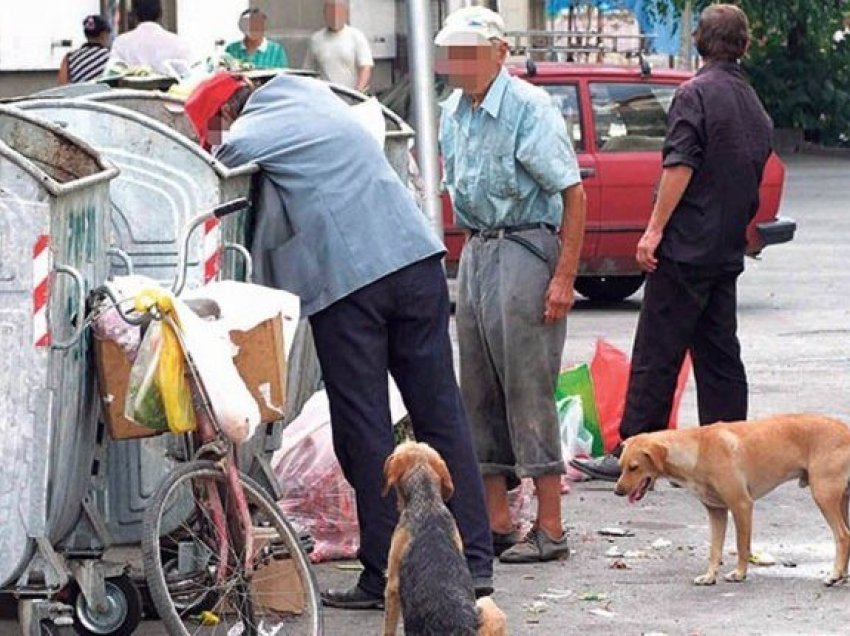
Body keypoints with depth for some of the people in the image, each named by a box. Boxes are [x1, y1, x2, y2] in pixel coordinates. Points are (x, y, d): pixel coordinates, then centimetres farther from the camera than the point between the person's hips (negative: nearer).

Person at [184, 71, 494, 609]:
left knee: (365, 429, 0)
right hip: (418, 261, 6)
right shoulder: (311, 95, 23)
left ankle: (384, 575, 1)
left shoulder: (249, 134, 0)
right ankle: (475, 560, 6)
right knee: (441, 413, 6)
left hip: (346, 282, -6)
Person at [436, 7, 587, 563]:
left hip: (525, 251, -8)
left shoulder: (529, 109, -15)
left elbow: (574, 194, -15)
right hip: (476, 251, 8)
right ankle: (497, 521, 17)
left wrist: (565, 277, -19)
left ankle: (550, 529, -4)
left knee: (529, 390, -8)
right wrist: (472, 254, 14)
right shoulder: (455, 112, 10)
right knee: (480, 391, 9)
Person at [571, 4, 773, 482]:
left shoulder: (697, 94, -9)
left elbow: (680, 167, -18)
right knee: (720, 355, 10)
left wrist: (655, 229, -17)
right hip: (728, 253, 7)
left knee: (657, 354, -6)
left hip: (687, 247, -7)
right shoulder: (756, 107, 14)